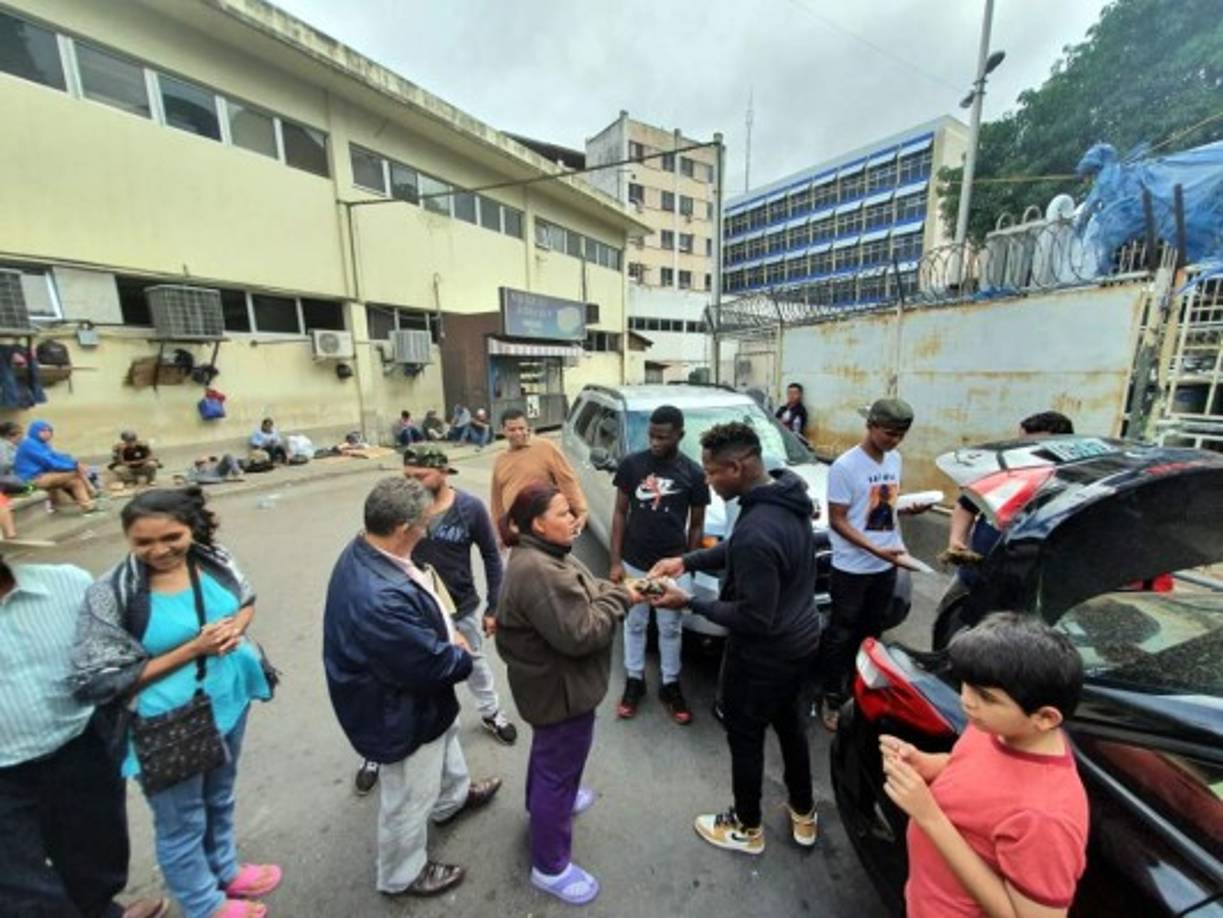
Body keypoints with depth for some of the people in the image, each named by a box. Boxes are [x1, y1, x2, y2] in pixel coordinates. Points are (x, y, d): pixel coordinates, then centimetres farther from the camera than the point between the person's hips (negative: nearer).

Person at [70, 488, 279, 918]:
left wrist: (236, 628, -15)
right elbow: (101, 681, -18)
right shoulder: (111, 594, -23)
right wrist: (192, 649, -25)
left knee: (220, 798, 29)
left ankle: (225, 870, 55)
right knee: (182, 822, 21)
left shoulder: (213, 559, -12)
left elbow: (247, 600, 6)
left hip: (229, 700, 4)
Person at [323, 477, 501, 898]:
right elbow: (433, 664, -32)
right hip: (402, 712, -9)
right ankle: (402, 875, 49)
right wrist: (463, 656, -12)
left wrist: (447, 634, -7)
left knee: (446, 739, 35)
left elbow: (419, 613, 4)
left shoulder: (366, 551, -12)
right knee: (411, 798, 20)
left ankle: (453, 797, 64)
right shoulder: (380, 598, -44)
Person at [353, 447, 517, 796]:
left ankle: (491, 714, 53)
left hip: (461, 607, 1)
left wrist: (493, 607, -3)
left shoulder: (469, 508, -18)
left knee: (475, 664, 24)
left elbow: (491, 556, -7)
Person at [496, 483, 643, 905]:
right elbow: (579, 633, -33)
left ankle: (545, 801, 59)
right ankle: (550, 867, 32)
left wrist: (621, 589, -10)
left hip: (551, 681, 10)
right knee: (559, 766, 10)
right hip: (559, 688, -10)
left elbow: (585, 591, 6)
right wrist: (621, 598, -23)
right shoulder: (537, 572, -34)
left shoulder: (547, 554, -1)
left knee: (549, 749, 32)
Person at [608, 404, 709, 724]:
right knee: (634, 624, 18)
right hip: (634, 563, 1)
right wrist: (615, 561, -5)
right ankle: (634, 681, 39)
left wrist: (688, 568, 0)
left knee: (671, 629, 16)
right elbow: (620, 513, -1)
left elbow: (697, 524, 2)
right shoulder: (631, 464, -6)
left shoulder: (693, 473, -6)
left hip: (673, 566, 0)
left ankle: (670, 685, 38)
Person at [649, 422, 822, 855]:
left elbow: (753, 619, -28)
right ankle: (803, 814, 52)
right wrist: (688, 560, -2)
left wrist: (689, 602, -19)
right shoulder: (787, 494, -6)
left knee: (745, 737, 17)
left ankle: (747, 829, 42)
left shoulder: (756, 531, -36)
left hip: (765, 652, -9)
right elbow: (736, 549, 6)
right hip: (801, 638, 9)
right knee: (788, 721, 29)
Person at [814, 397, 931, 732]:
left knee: (871, 632, 21)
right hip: (853, 568, -7)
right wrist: (876, 550, -25)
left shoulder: (894, 460, 5)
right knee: (842, 635, 7)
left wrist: (910, 508, -4)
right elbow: (837, 521, -17)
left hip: (887, 566, 7)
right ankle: (832, 697, 24)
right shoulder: (845, 466, -17)